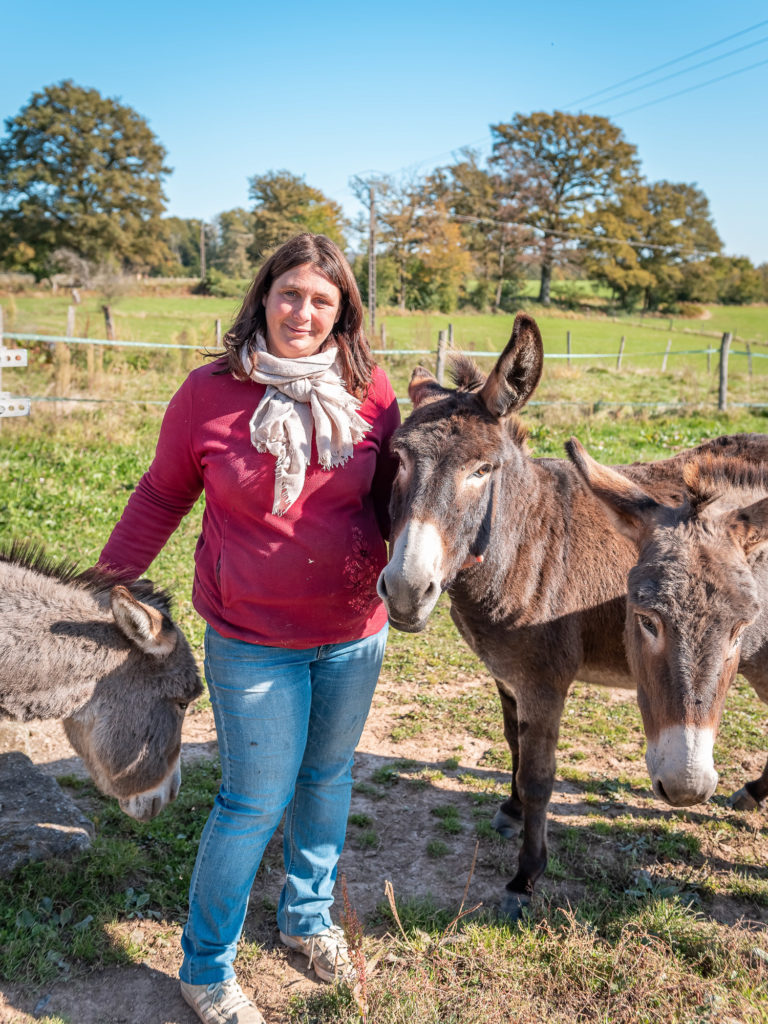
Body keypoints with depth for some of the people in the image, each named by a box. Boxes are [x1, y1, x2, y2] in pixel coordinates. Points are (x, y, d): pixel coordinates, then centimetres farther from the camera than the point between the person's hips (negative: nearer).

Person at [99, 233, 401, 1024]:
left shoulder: (370, 393, -5)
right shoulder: (209, 393, -11)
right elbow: (162, 495, 0)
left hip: (354, 637, 3)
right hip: (252, 644, -3)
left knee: (328, 780, 20)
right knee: (257, 801, 5)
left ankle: (308, 915, 47)